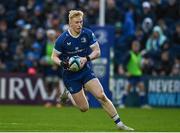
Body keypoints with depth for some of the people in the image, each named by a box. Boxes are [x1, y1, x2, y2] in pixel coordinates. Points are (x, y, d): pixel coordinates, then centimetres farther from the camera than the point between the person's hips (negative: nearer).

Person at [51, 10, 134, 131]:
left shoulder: (88, 34, -8)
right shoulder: (62, 39, -14)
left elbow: (97, 52, -2)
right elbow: (54, 56, -2)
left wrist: (86, 58, -21)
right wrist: (62, 63, -23)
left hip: (86, 71, 2)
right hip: (70, 76, -2)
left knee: (101, 96, -17)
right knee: (84, 108, -2)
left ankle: (119, 124, -9)